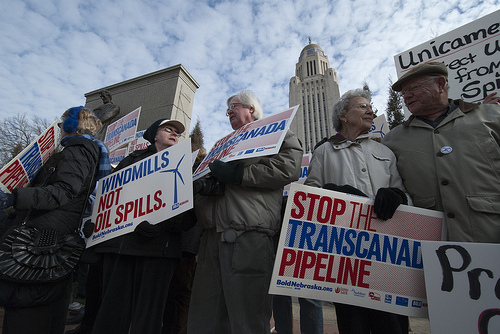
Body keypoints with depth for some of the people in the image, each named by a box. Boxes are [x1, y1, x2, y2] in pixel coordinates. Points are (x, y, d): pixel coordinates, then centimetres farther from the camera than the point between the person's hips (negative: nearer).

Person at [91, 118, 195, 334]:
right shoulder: (134, 158, 18)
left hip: (158, 245, -1)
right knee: (113, 310, 5)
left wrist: (164, 225, -15)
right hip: (120, 240, 2)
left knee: (147, 315, 3)